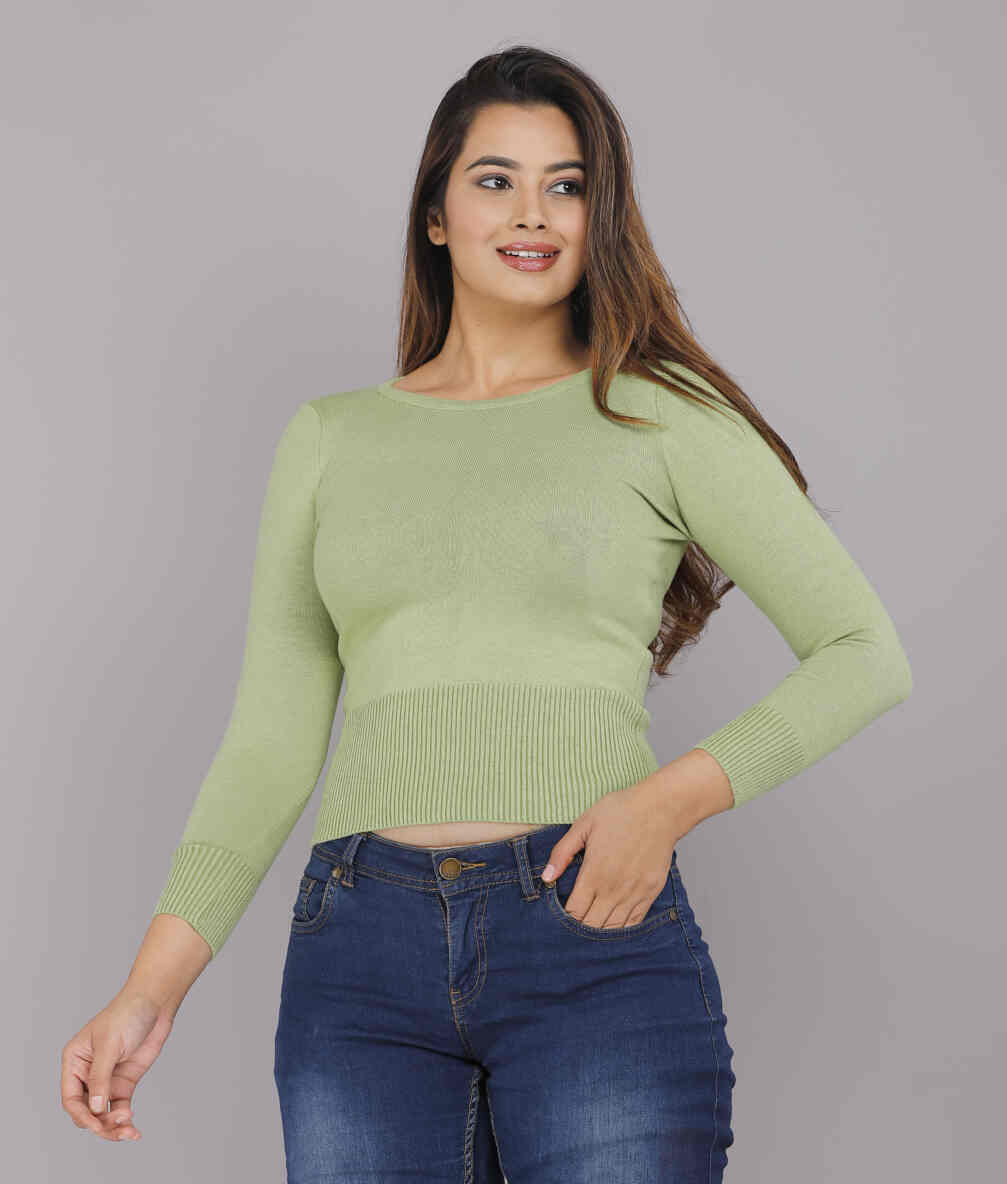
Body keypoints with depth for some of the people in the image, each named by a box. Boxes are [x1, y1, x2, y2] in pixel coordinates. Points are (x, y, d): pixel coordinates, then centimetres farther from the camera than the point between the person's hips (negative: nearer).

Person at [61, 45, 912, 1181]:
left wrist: (674, 796, -10)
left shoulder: (658, 416, 6)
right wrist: (151, 989, 1)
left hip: (595, 931, -2)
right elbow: (272, 740, 11)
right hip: (362, 954, 2)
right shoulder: (330, 438, 14)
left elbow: (866, 653, 5)